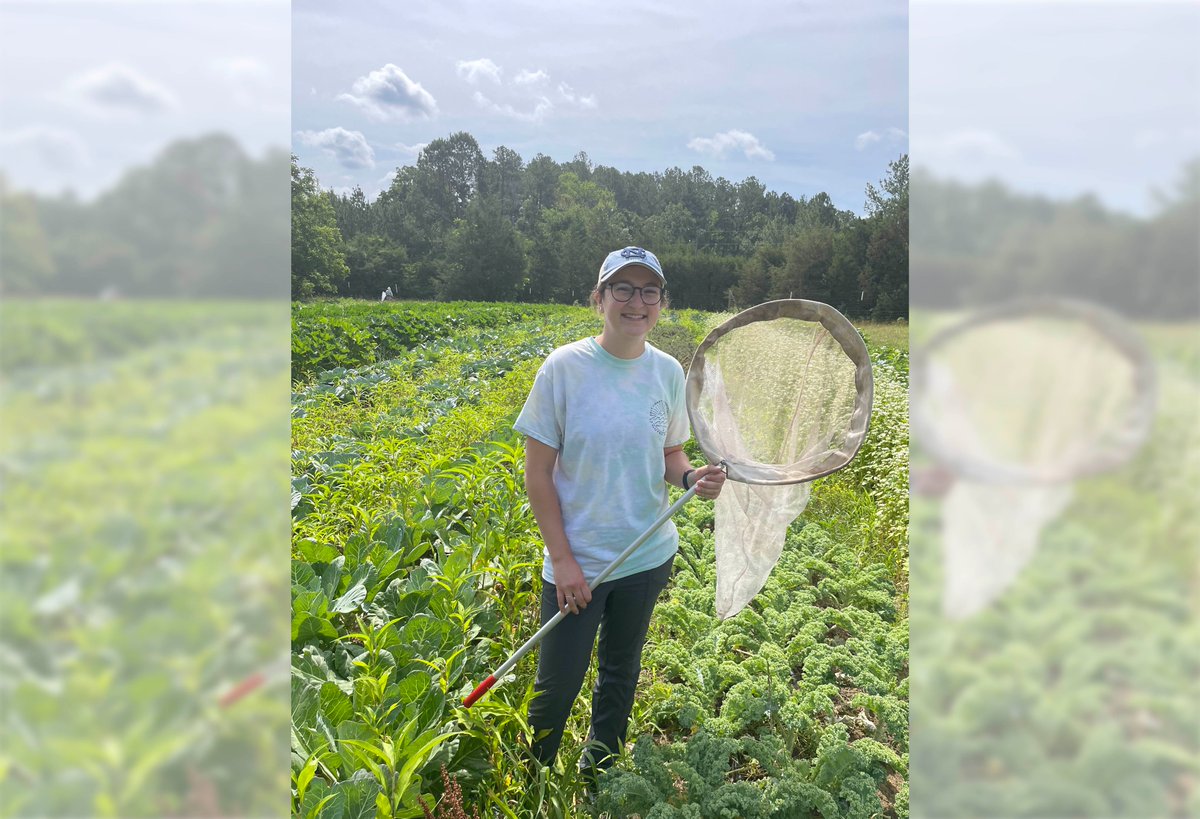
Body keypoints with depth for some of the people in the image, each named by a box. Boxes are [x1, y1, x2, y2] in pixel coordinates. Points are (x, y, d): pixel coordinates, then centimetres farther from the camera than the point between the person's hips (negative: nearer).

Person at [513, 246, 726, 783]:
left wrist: (693, 477, -14)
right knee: (557, 688, 8)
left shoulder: (668, 371, -3)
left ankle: (597, 776, 45)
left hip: (648, 557, 4)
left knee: (620, 675, 21)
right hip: (576, 564, -4)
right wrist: (562, 560, -14)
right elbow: (537, 473, -11)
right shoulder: (564, 367, -14)